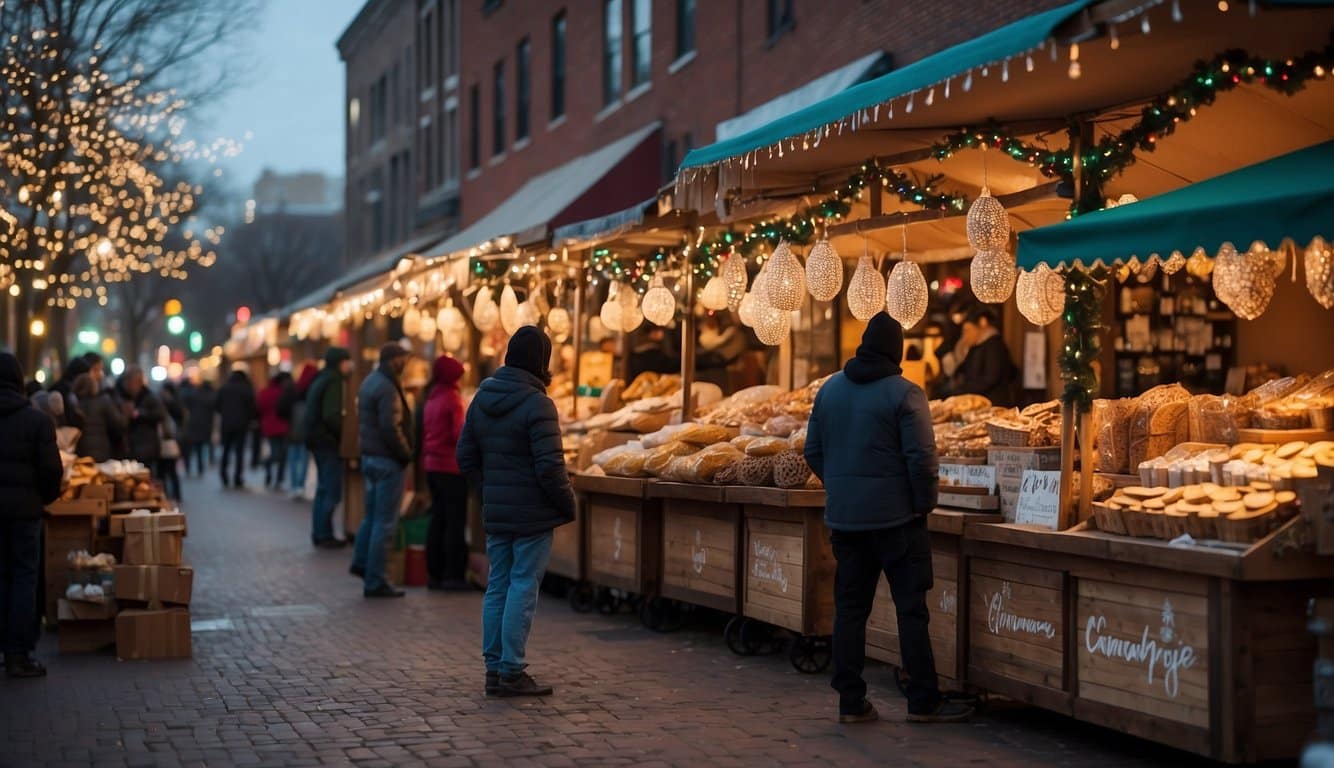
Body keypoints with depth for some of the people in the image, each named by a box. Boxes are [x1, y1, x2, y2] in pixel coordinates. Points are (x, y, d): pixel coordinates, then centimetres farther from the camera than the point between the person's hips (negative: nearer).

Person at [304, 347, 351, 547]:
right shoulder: (333, 381, -14)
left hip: (317, 440, 10)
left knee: (323, 489, 15)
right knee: (331, 492, -5)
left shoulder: (319, 380, 15)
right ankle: (325, 535, -3)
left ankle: (318, 534, 18)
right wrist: (343, 434, -12)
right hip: (328, 441, -10)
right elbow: (331, 416, -24)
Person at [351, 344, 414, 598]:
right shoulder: (387, 388, -19)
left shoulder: (369, 383, 12)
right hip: (388, 461, -9)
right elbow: (390, 428, -24)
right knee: (384, 522, -3)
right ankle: (374, 581, 1)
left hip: (369, 456, 9)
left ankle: (361, 562, 27)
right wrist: (406, 454, -12)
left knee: (372, 515, 22)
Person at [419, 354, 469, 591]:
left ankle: (435, 573, 13)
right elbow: (459, 434, -17)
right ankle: (453, 575, -3)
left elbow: (425, 433, 13)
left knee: (438, 520, 11)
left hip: (432, 465, 7)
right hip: (451, 467, -7)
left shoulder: (431, 399, 10)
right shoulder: (452, 398, -12)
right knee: (455, 522, -2)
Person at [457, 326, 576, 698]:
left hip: (495, 513, 7)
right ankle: (511, 671, 1)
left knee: (497, 587, 12)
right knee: (523, 589, -1)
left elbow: (466, 457, 12)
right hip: (532, 514, -7)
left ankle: (494, 668, 17)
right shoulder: (536, 404, -17)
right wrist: (567, 503, -6)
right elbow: (550, 467, -19)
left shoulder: (482, 399, 7)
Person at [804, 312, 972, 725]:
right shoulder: (904, 393, -11)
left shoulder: (830, 389, 8)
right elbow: (921, 457, -15)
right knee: (911, 608, 1)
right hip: (896, 517, -5)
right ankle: (923, 702, 4)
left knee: (849, 608, 8)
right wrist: (924, 503, -2)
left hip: (843, 517, 5)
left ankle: (851, 702, 10)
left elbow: (813, 452, 11)